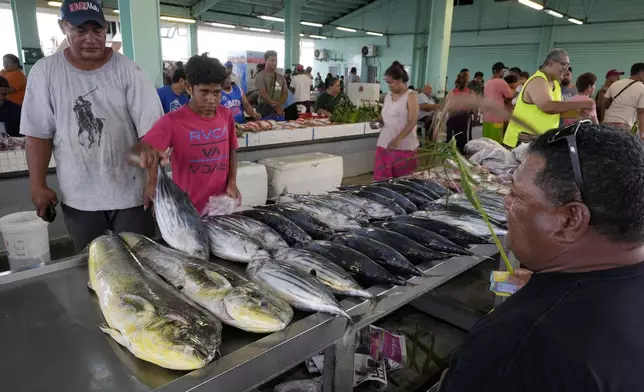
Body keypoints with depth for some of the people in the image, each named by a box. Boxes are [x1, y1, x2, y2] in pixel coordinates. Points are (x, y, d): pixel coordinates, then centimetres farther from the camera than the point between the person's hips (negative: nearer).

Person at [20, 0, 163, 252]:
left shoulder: (126, 69, -5)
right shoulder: (45, 71, -1)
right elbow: (38, 133, 2)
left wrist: (149, 148, -30)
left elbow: (150, 122, -9)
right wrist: (38, 185, -1)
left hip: (130, 190, -1)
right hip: (78, 196, 2)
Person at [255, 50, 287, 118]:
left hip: (279, 109, 5)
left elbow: (285, 94, 7)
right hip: (264, 109, -5)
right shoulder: (260, 76, -2)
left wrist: (279, 104, -14)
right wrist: (276, 106, -16)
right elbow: (263, 94, -12)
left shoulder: (281, 78, 14)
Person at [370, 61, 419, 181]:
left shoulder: (411, 96, -6)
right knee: (381, 179, 3)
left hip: (404, 146, -5)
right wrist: (378, 122, 0)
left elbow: (412, 122, -14)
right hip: (384, 144, 6)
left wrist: (397, 140, -26)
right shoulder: (388, 95, 12)